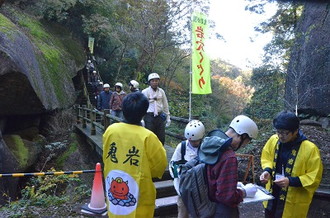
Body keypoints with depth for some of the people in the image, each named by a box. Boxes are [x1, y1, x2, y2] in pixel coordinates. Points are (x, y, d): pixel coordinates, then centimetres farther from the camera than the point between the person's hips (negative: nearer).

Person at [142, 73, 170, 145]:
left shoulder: (161, 91, 7)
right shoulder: (145, 92, -5)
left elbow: (165, 105, 14)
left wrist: (168, 118, 15)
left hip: (160, 116, 4)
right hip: (149, 117, -3)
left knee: (161, 138, 7)